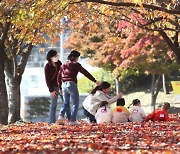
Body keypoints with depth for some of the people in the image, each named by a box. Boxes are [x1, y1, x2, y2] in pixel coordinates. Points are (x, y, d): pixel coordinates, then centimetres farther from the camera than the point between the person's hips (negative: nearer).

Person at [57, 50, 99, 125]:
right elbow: (86, 73, -3)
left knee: (66, 103, 19)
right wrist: (95, 81, 0)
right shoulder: (76, 65, -2)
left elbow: (59, 77, 15)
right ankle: (72, 120, 0)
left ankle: (61, 115, -5)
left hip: (64, 85, 6)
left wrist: (60, 88, 21)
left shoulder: (63, 65, 14)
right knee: (76, 103, 6)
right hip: (72, 84, -6)